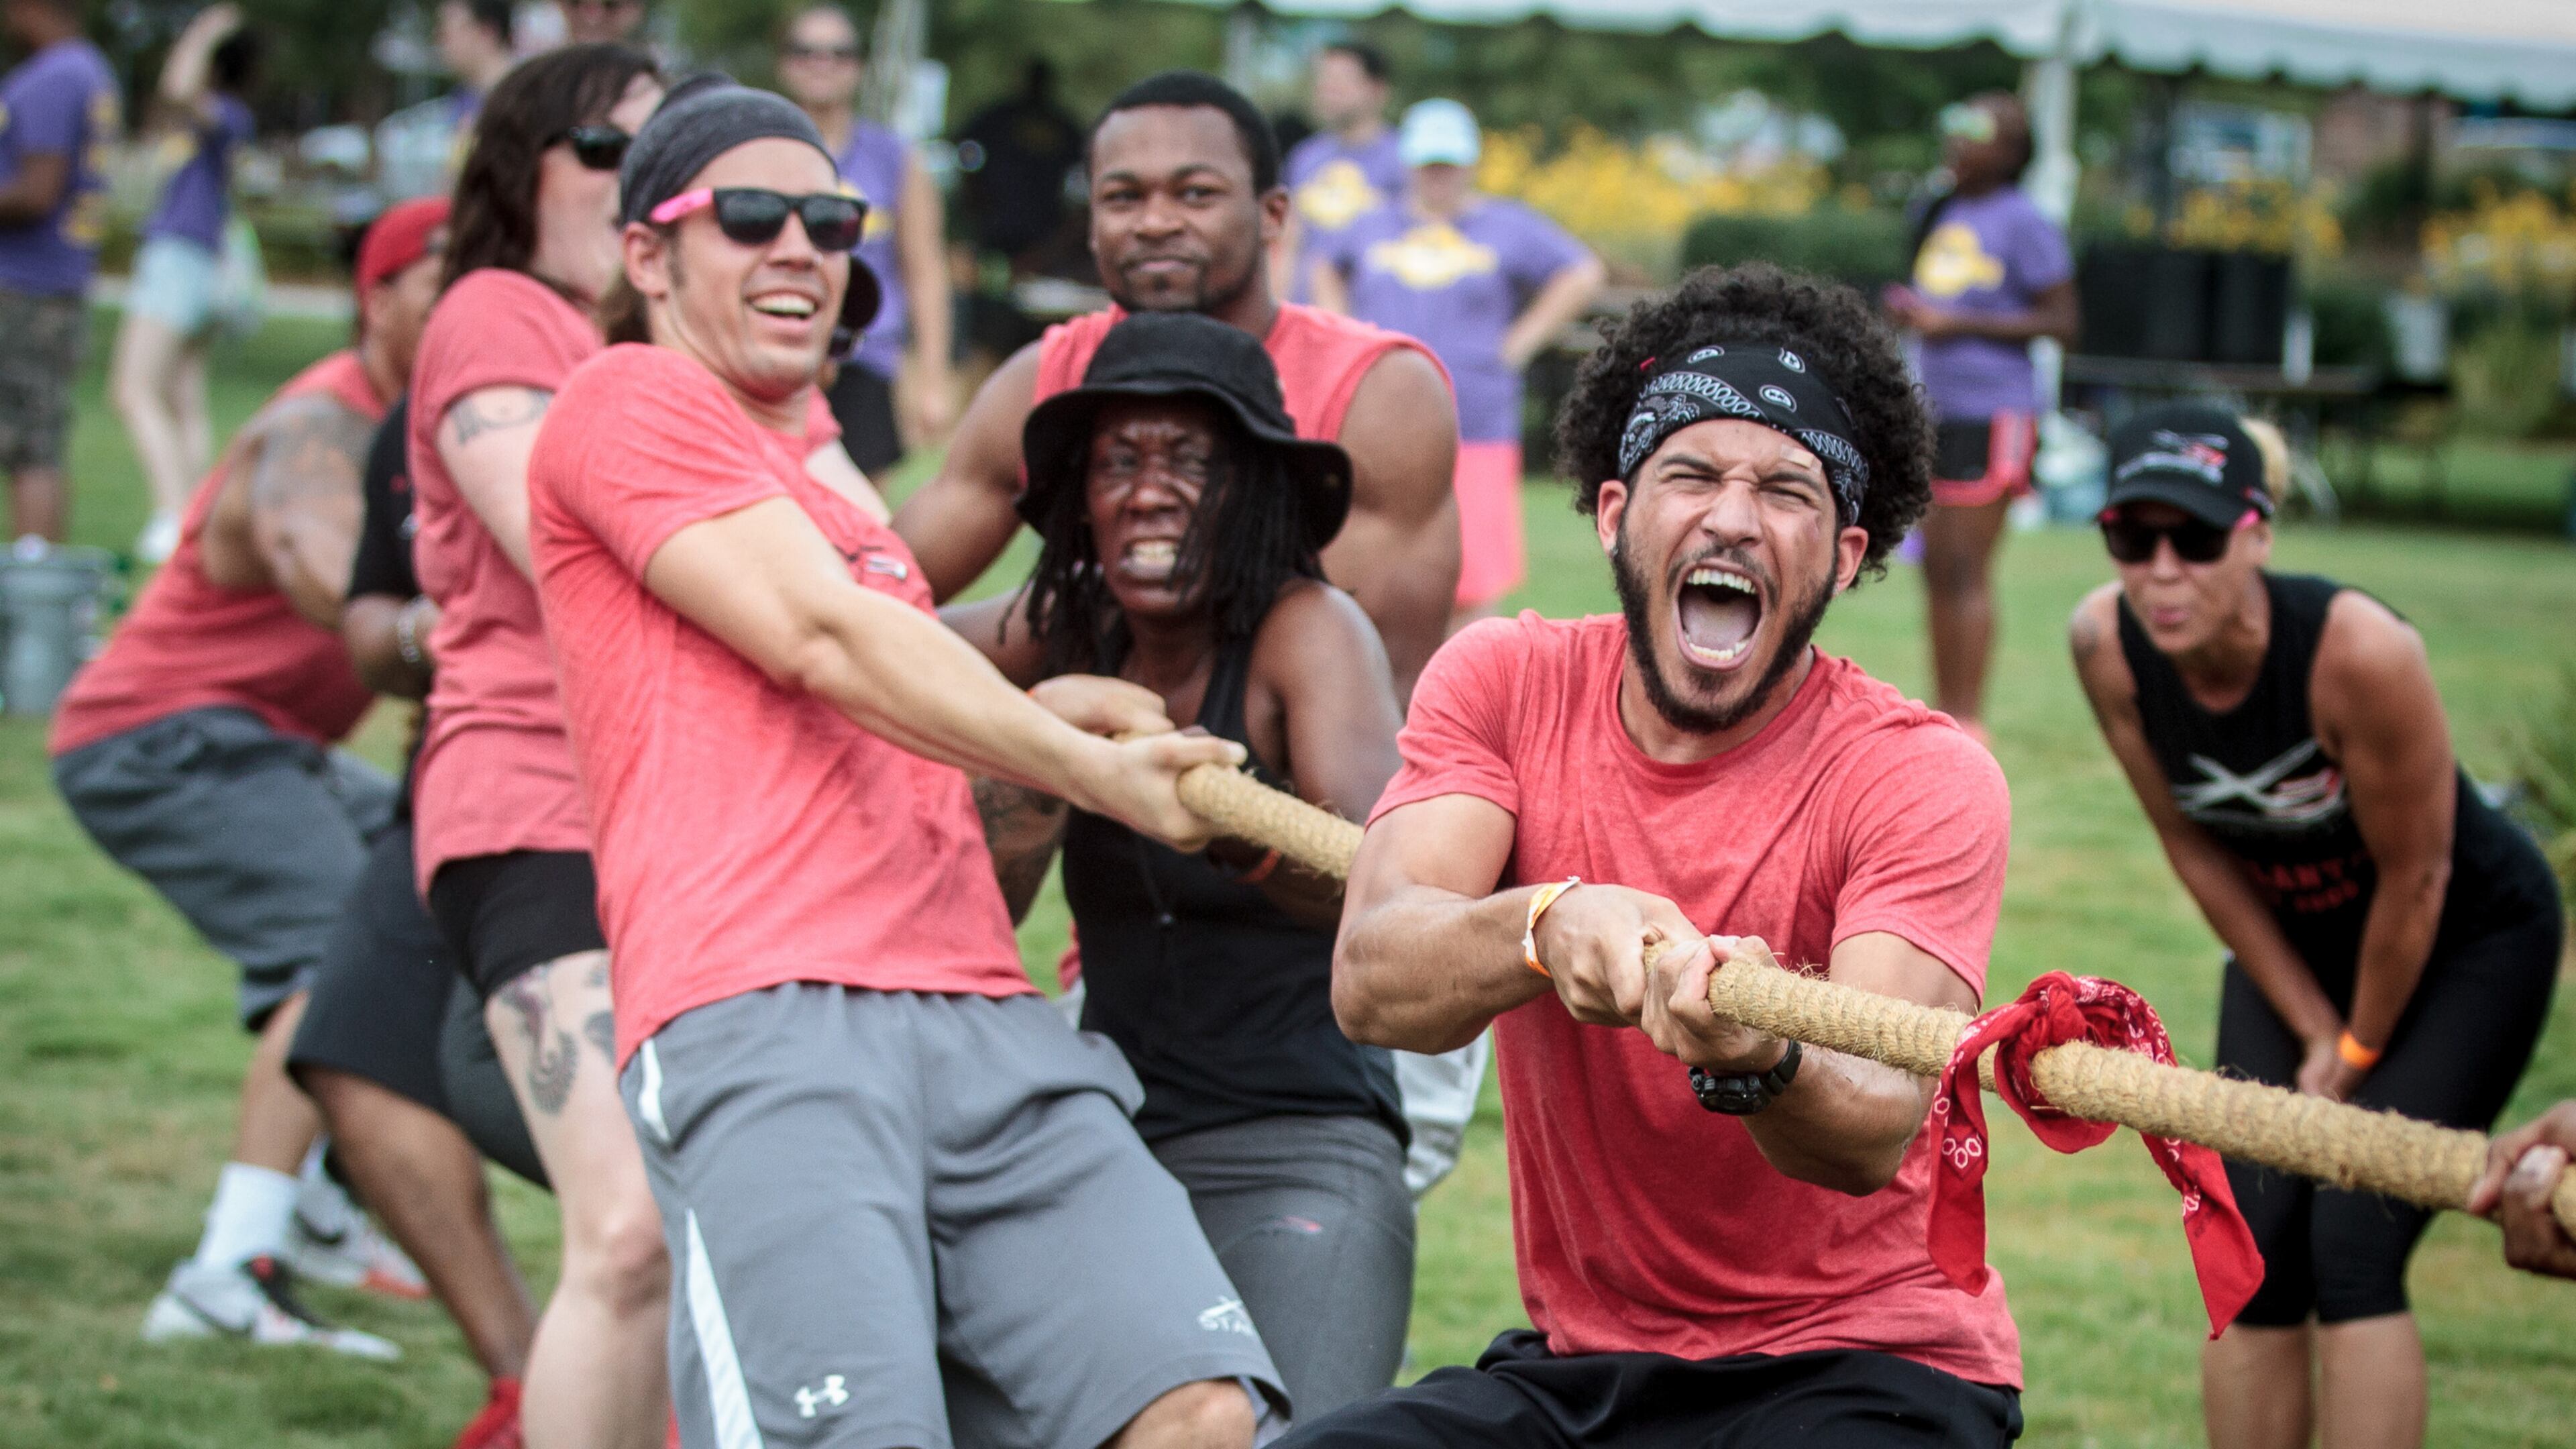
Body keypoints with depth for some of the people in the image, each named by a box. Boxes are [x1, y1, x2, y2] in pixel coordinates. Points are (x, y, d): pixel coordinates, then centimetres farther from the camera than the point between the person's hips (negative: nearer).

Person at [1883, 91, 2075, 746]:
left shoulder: (2022, 222, -9)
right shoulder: (1943, 214, 14)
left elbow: (2060, 322, -11)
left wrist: (1957, 323, -15)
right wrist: (1909, 309, 4)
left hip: (1992, 414, -8)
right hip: (1937, 408, 8)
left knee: (1966, 568, -8)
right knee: (1937, 566, 10)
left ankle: (1969, 717, -4)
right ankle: (1942, 709, 17)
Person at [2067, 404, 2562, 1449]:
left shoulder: (2359, 650, -37)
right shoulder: (2106, 645, -22)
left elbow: (2415, 881, -23)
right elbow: (2198, 852, -7)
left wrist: (2360, 1051, -9)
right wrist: (2312, 1031, -3)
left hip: (2470, 942, -5)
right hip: (2292, 944, 5)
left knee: (2351, 1244, -16)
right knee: (2254, 1245, -3)